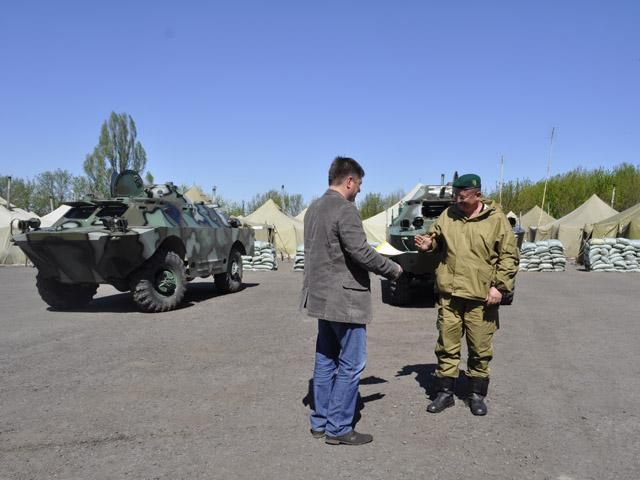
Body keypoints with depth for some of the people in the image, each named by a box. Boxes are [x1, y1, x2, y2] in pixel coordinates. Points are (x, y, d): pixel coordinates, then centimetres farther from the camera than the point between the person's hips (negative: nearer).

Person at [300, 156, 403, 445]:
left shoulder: (314, 209, 12)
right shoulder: (345, 209, -16)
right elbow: (361, 252, -20)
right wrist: (393, 269, -5)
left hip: (322, 296, 9)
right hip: (344, 299, -9)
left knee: (326, 361, 15)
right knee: (351, 365, 1)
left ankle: (320, 422, 24)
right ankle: (338, 428, 9)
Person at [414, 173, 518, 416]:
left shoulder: (496, 219, -3)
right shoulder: (448, 215, 6)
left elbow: (509, 256, -2)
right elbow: (435, 236, 21)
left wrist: (499, 286, -10)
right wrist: (427, 244, -3)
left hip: (481, 297, -2)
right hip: (449, 295, 3)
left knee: (480, 349, 7)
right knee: (447, 346, 9)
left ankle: (477, 394, 24)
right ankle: (445, 392, 22)